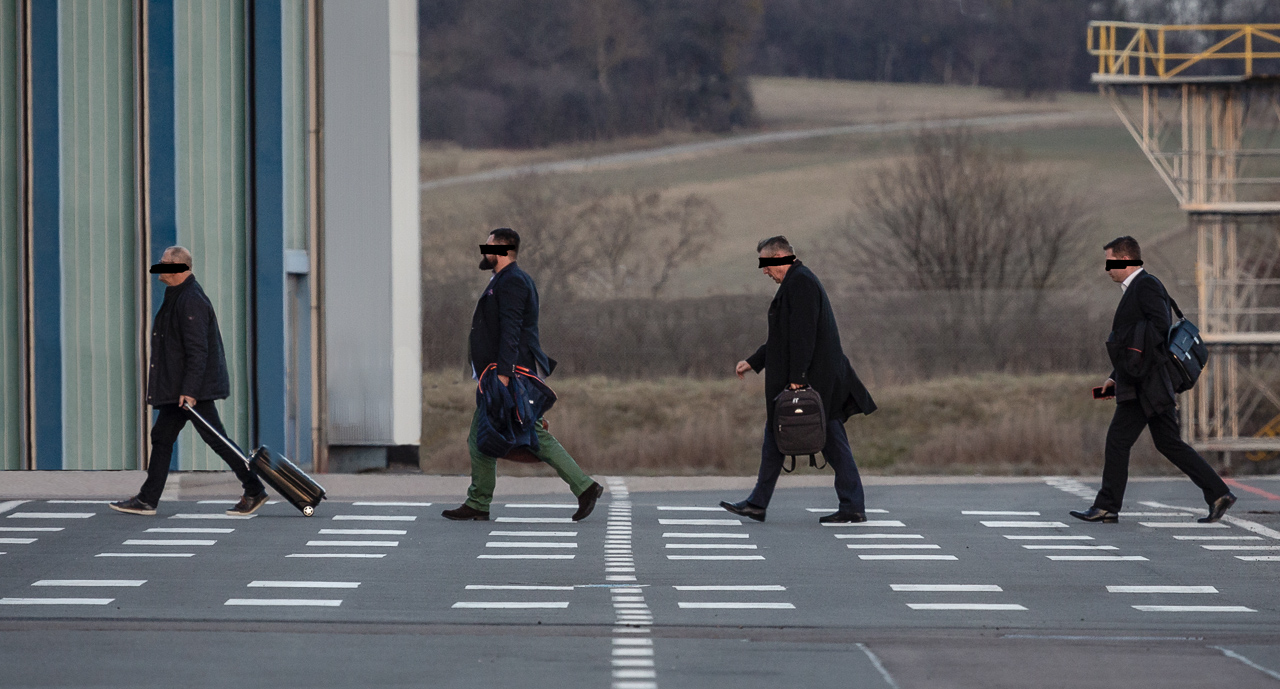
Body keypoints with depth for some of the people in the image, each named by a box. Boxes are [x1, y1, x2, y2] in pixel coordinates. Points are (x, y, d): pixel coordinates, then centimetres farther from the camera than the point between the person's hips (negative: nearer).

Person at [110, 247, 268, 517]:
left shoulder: (191, 301, -18)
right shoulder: (177, 297, 15)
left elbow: (197, 350, -24)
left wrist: (189, 390, -27)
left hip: (194, 389, -11)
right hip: (177, 387, 11)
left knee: (216, 439, -7)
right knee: (162, 437, 10)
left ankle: (254, 491, -1)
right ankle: (147, 500, 13)